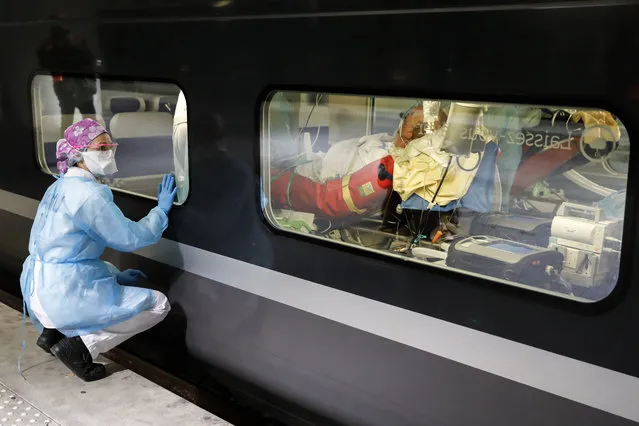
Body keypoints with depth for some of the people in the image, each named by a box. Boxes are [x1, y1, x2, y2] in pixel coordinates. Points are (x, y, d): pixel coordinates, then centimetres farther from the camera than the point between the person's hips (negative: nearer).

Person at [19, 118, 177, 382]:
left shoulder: (59, 187, 12)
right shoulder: (89, 193, -17)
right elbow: (130, 238, -14)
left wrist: (116, 276, 16)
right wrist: (161, 209, 1)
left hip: (39, 291, 9)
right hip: (64, 296, -9)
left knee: (108, 271, 36)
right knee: (158, 304, 0)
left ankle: (54, 331, 18)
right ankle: (81, 346, -6)